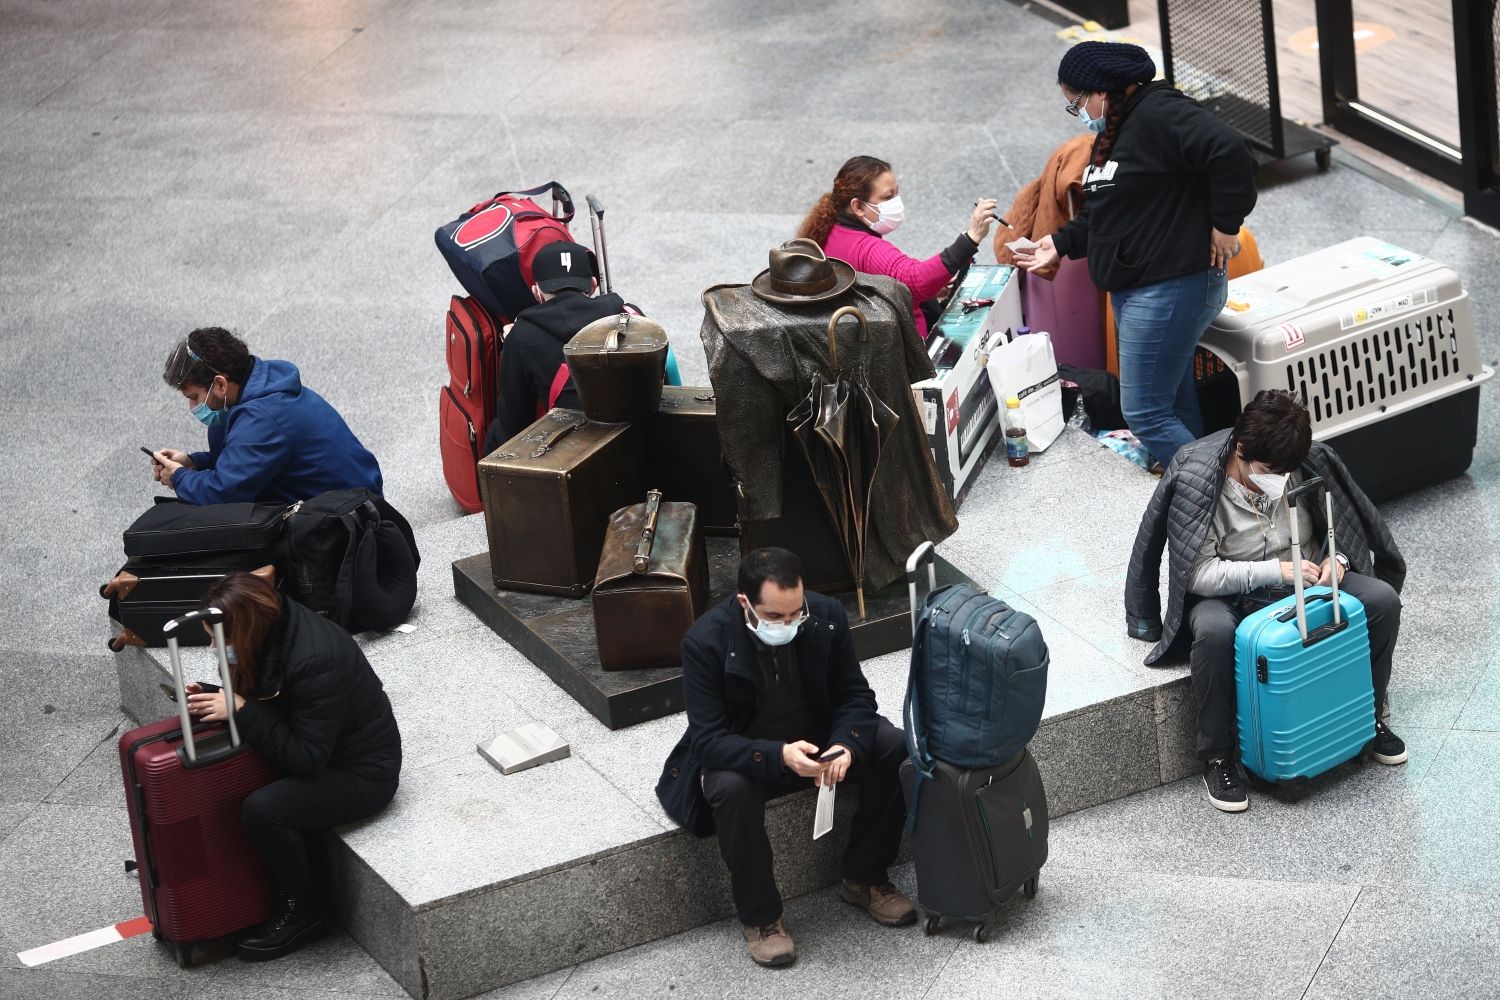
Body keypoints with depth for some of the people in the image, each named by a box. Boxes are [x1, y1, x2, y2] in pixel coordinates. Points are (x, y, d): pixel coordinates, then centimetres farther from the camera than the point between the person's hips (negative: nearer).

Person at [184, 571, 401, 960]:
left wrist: (241, 711, -29)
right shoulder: (274, 631, -7)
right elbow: (255, 697, 10)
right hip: (316, 751, 9)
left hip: (361, 774, -9)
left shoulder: (315, 663, -32)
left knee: (262, 809, -29)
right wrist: (210, 697, -9)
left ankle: (303, 913, -6)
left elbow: (306, 758, -29)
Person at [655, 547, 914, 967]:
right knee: (731, 790, -37)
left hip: (816, 737, 4)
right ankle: (759, 916, -16)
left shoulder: (826, 616, -15)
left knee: (894, 748, -19)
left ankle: (863, 878, 0)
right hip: (740, 754, -4)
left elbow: (856, 695, -7)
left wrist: (846, 744, -30)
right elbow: (708, 740, -26)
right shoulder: (705, 641, -26)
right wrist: (776, 756, -43)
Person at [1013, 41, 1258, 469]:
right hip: (1134, 288, 11)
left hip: (1170, 288, -11)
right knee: (1177, 407, 15)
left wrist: (1225, 224, -21)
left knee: (1145, 414, -9)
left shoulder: (1160, 113, -18)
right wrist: (1061, 244, 15)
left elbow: (1230, 152, -29)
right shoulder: (1112, 130, 15)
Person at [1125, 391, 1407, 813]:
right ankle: (1217, 756, -19)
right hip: (1225, 594, -4)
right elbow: (1198, 573, -24)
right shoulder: (1194, 479, -23)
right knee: (1213, 632, -39)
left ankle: (1369, 716, 7)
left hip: (1299, 581, 4)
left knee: (1382, 599, -17)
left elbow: (1345, 525, 5)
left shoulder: (1309, 465, -11)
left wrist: (1338, 558, -17)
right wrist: (1274, 571, -29)